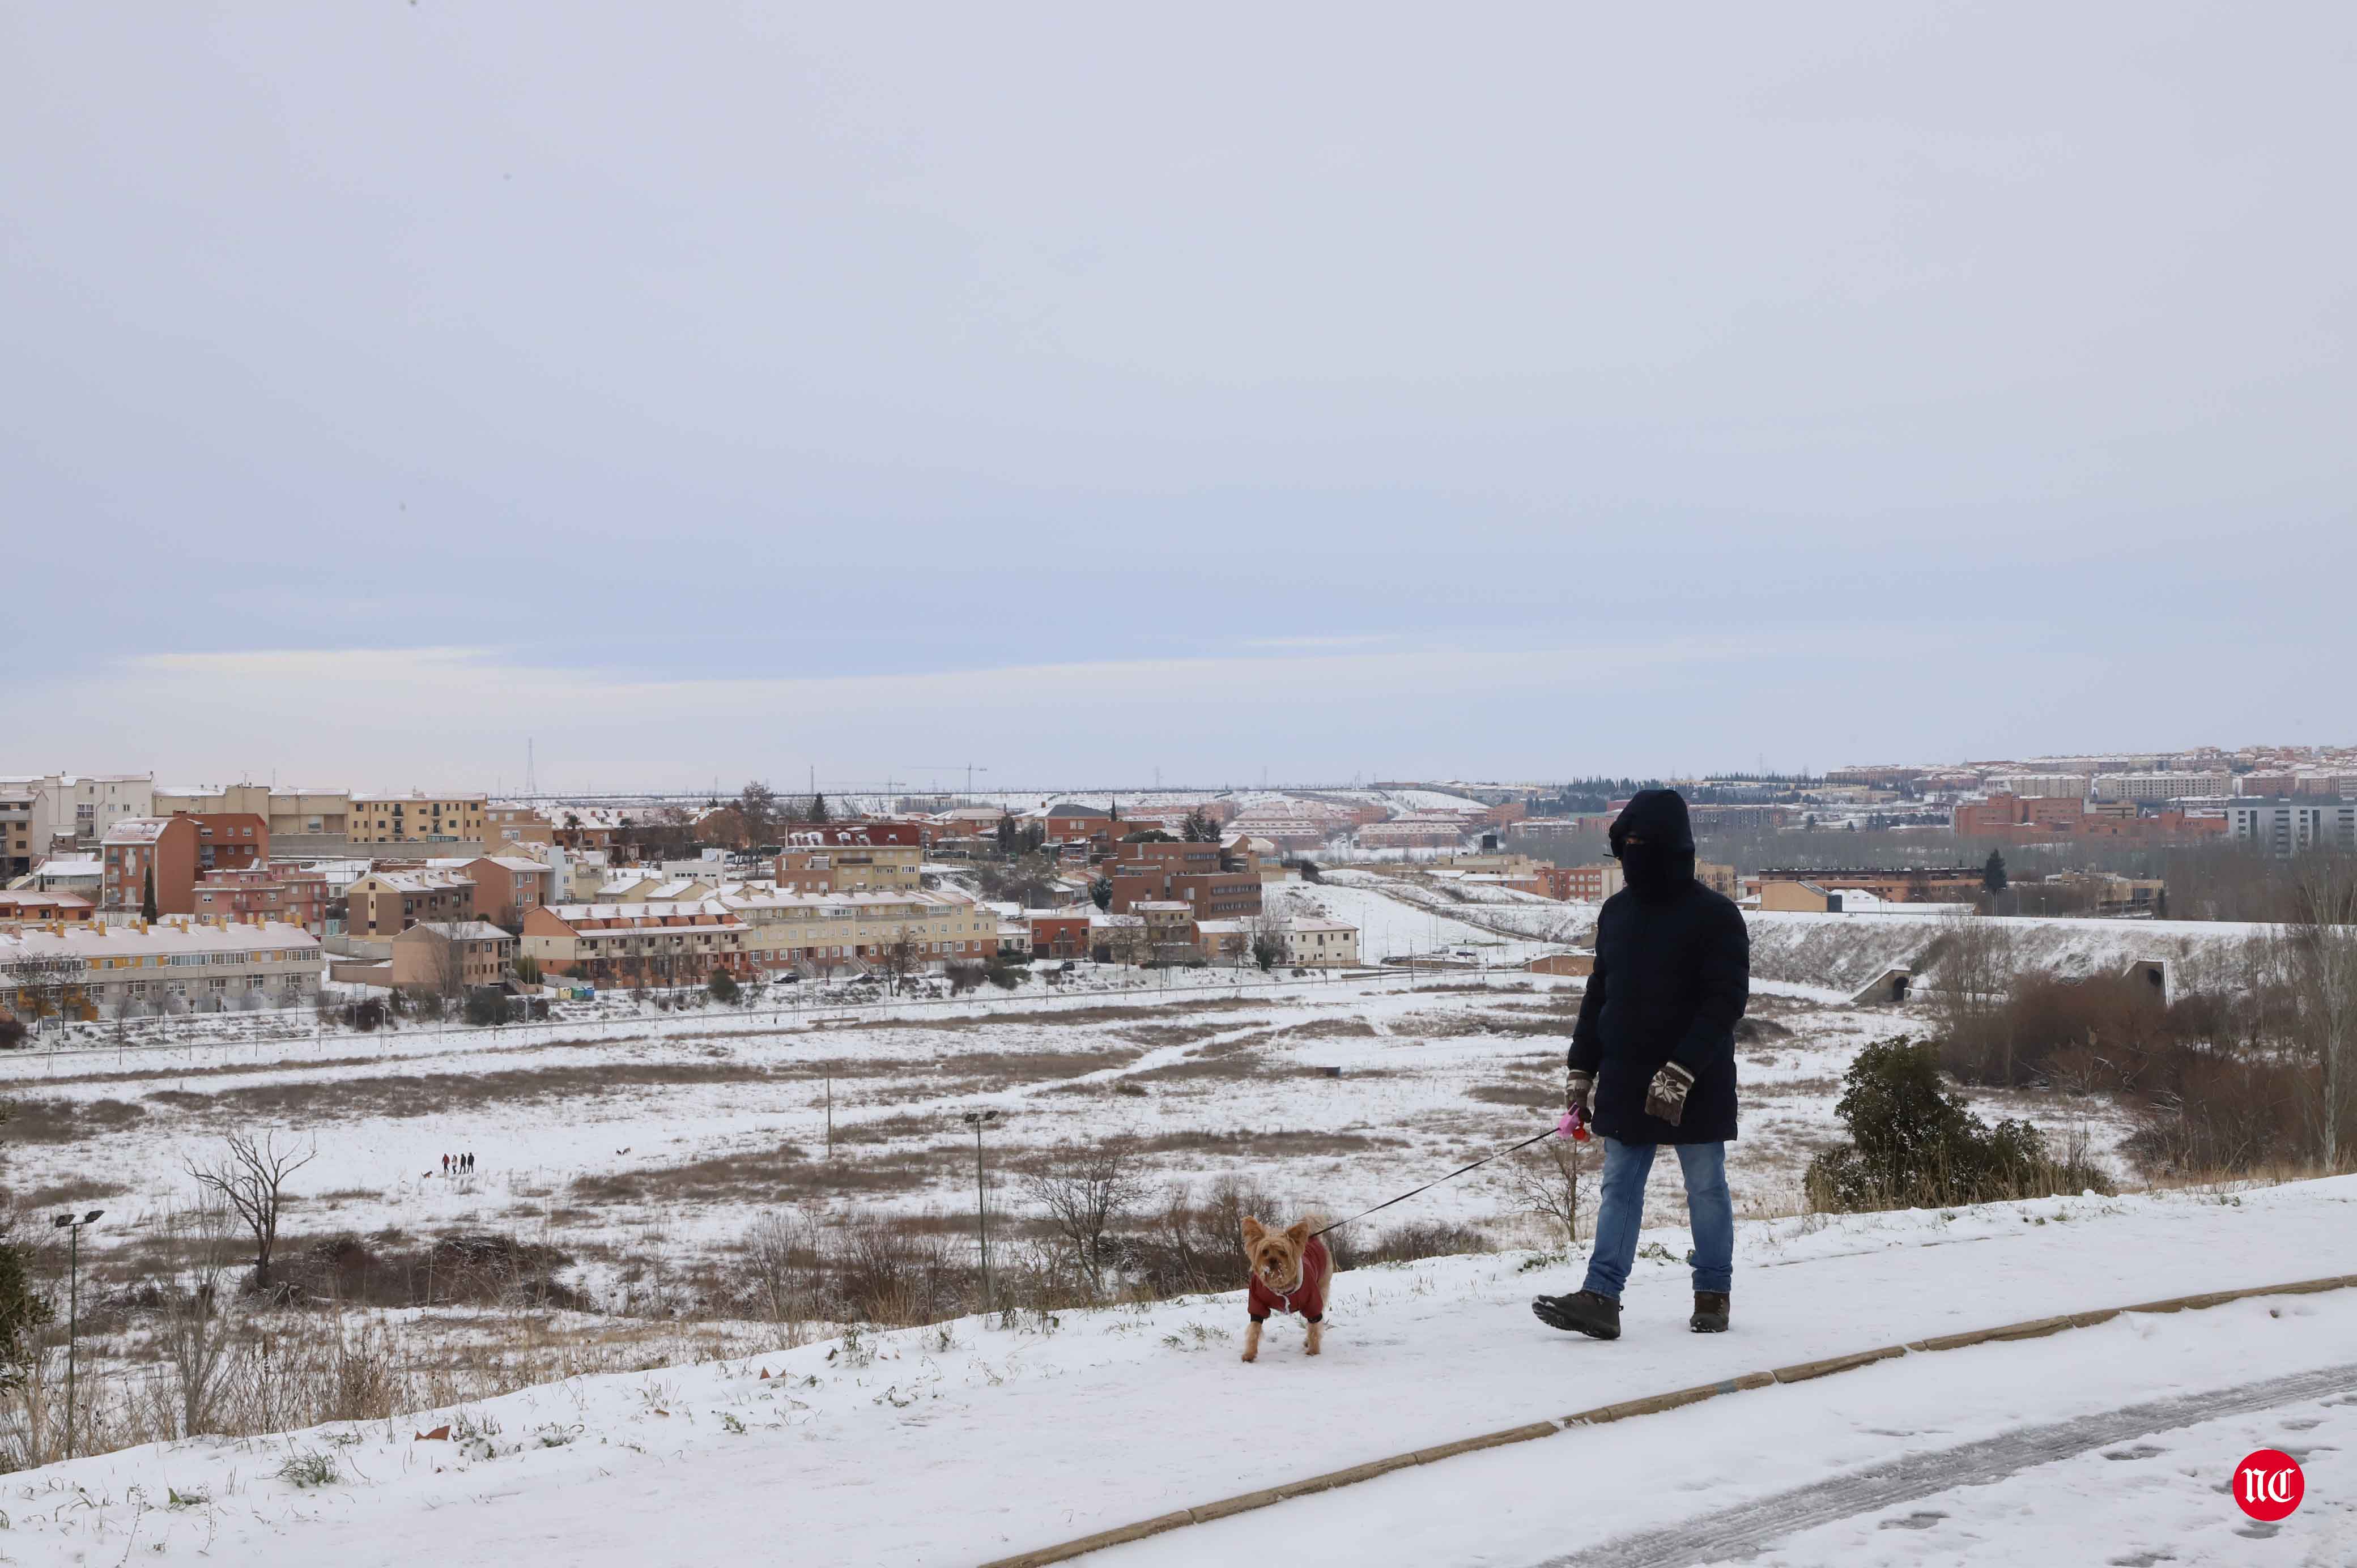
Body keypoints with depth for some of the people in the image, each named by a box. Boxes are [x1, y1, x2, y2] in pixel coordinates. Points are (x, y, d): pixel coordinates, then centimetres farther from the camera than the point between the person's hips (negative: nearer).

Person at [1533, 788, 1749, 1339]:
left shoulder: (1715, 915, -9)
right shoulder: (1617, 912, 10)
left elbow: (1726, 1001, -15)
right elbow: (1599, 993, 16)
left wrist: (1680, 1071, -22)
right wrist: (1580, 1067, 11)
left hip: (1695, 1085, -5)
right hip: (1625, 1082, 5)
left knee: (1706, 1188, 6)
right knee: (1619, 1188, 1)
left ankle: (1714, 1294, 18)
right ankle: (1601, 1298, -3)